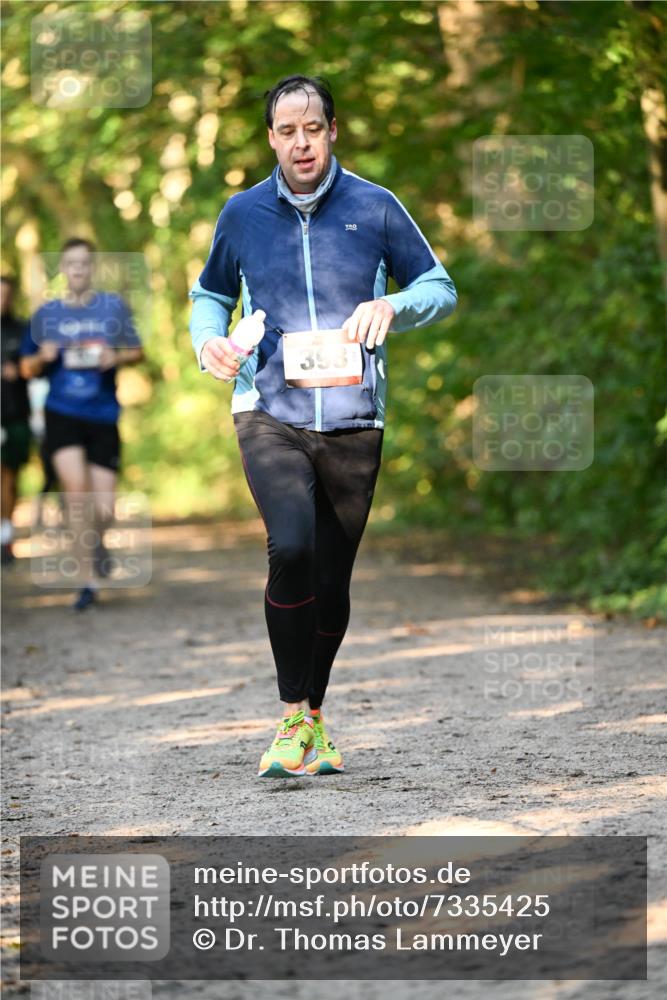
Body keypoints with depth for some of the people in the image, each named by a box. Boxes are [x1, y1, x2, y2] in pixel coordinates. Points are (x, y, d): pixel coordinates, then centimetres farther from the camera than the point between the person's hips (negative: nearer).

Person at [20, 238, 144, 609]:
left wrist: (116, 358, -9)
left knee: (104, 510, -3)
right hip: (62, 413, 0)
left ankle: (97, 541, 36)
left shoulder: (114, 306, 4)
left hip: (103, 415, 0)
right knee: (76, 487, -21)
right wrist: (43, 357, -9)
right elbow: (28, 368, 14)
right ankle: (87, 580, -12)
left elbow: (137, 352, 12)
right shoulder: (47, 314, 6)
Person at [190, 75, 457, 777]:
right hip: (269, 415, -1)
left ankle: (313, 718, 28)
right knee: (292, 546, -25)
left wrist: (392, 306, -11)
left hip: (354, 422, 1)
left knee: (332, 581, 7)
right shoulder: (242, 214, 6)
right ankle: (292, 718, -15)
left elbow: (440, 288, 11)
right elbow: (210, 294, 22)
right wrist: (208, 340, 0)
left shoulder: (374, 208, 3)